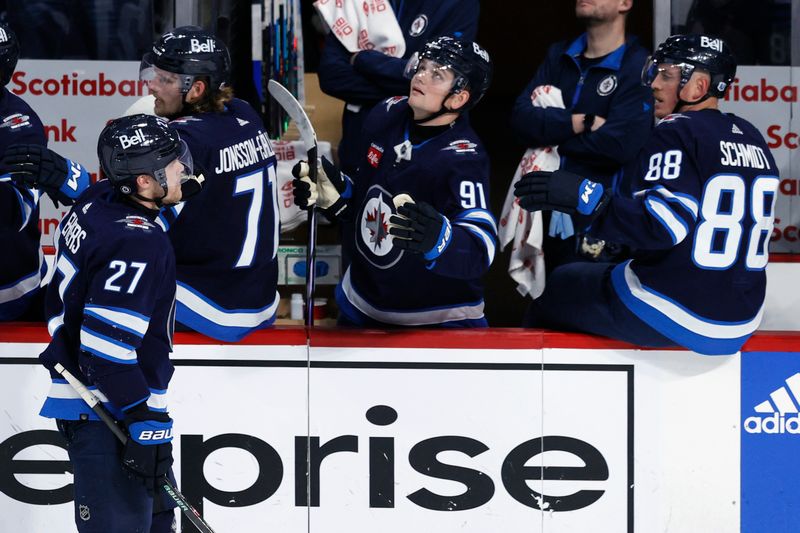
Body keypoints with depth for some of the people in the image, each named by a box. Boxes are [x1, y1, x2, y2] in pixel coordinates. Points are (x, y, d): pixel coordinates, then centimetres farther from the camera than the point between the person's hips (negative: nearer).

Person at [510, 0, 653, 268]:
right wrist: (582, 123, -17)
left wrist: (550, 135, -9)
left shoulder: (638, 66, -9)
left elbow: (618, 145, -21)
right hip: (550, 213, 6)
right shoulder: (559, 56, 11)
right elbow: (521, 117, -3)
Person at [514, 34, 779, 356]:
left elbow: (664, 224, -25)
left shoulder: (678, 133, -14)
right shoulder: (753, 139, 10)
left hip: (668, 317, -8)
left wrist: (586, 199, -27)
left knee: (560, 288, 12)